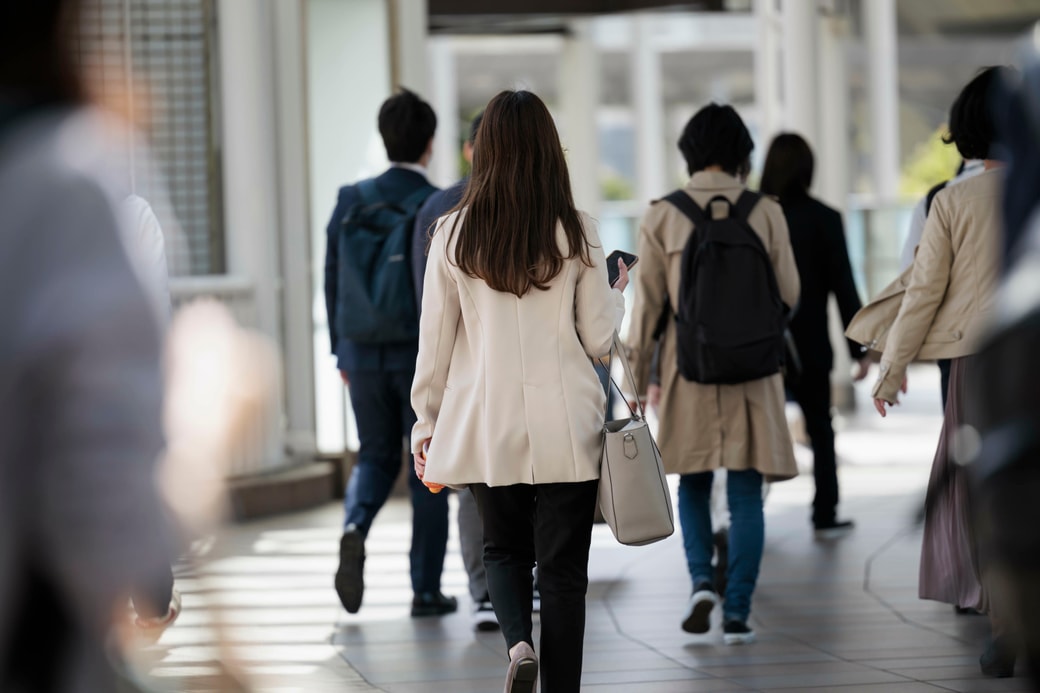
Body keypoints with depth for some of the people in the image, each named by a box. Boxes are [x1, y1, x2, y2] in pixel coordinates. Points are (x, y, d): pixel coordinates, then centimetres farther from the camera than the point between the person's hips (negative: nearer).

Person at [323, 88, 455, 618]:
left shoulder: (351, 200, 0)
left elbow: (333, 279, 5)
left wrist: (342, 352, 14)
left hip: (364, 355, 3)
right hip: (425, 356, -3)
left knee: (376, 457, 17)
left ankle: (355, 527, -13)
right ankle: (426, 590, 7)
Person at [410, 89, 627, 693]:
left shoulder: (455, 234, -3)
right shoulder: (577, 233, -5)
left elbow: (436, 342, 1)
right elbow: (599, 340, -2)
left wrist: (427, 423, 12)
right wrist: (618, 292, 18)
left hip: (486, 427, 1)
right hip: (565, 430, -1)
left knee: (505, 549, 19)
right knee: (563, 567, 7)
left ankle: (518, 641, -7)